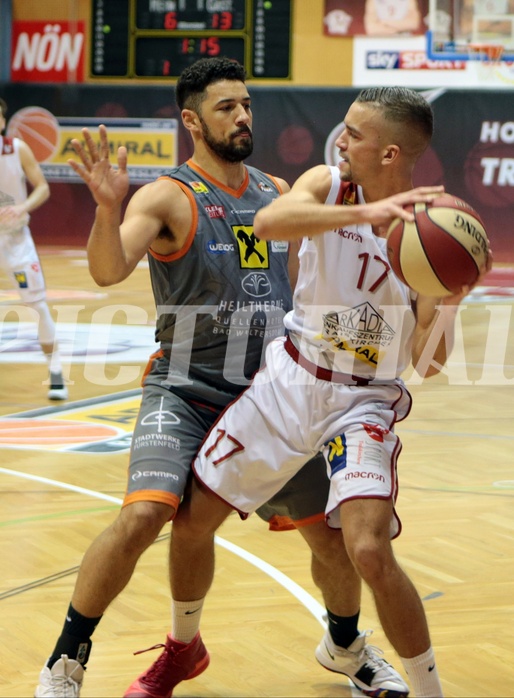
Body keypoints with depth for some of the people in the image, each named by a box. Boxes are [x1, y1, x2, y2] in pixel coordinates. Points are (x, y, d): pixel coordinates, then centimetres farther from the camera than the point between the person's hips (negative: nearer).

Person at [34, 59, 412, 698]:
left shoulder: (278, 193, 9)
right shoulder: (168, 198, -10)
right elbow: (108, 271, -26)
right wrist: (107, 208, -46)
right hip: (184, 395, -5)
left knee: (335, 536, 8)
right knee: (142, 516, -26)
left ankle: (348, 647, 38)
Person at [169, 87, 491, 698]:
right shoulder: (327, 186, -8)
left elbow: (426, 363, -13)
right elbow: (267, 223, -31)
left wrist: (447, 303, -33)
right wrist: (365, 211, -44)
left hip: (365, 400, -3)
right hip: (290, 380, 3)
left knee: (369, 551, -23)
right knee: (192, 519, 6)